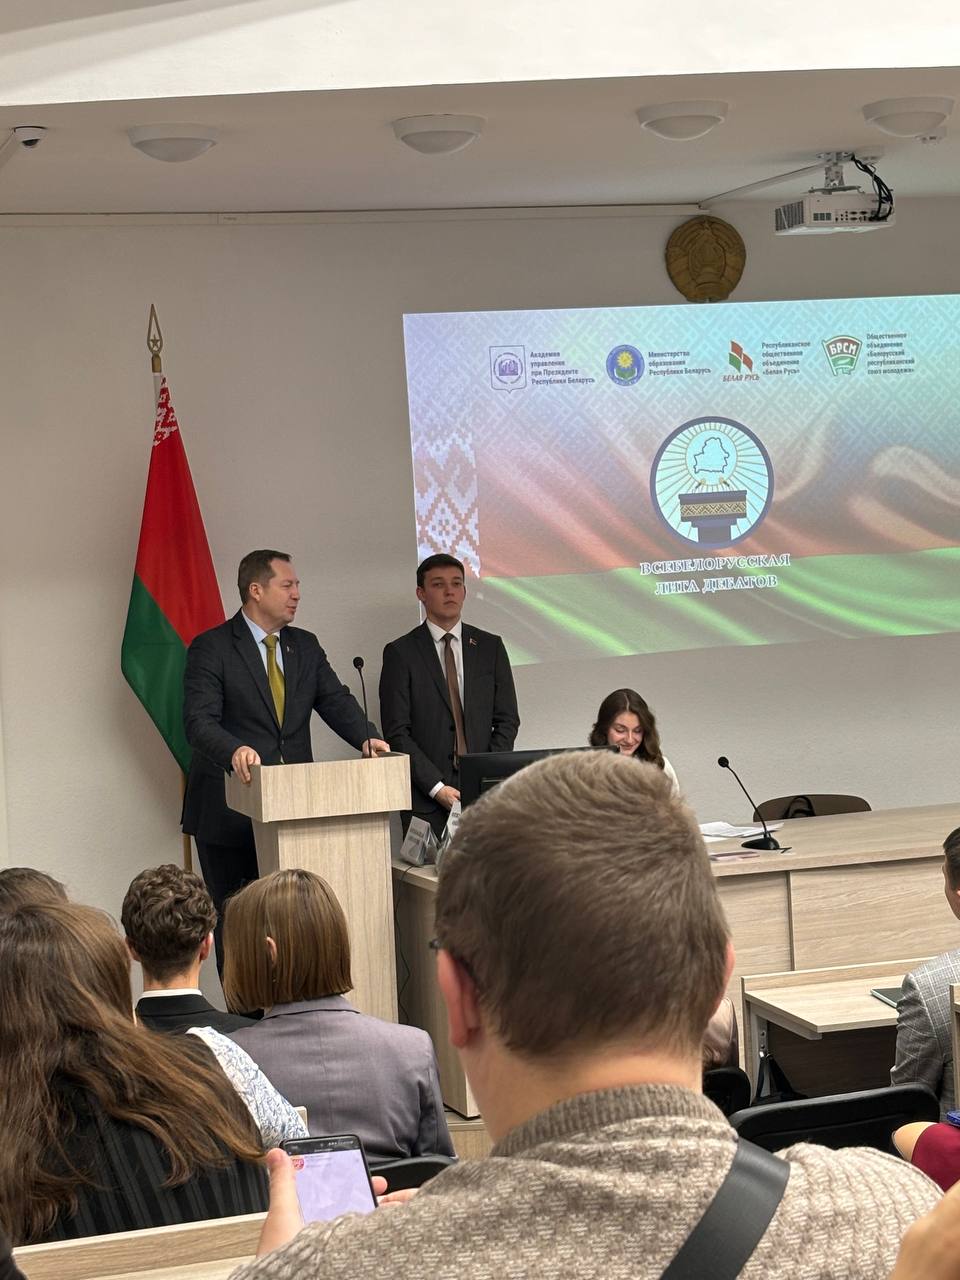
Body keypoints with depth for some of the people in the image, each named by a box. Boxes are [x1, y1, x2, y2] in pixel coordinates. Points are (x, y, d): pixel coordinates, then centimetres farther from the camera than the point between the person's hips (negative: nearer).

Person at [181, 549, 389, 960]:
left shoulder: (306, 646, 12)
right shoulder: (211, 648, -6)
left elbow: (335, 700, 4)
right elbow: (199, 721, -17)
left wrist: (366, 737, -18)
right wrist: (234, 750, -38)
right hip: (229, 811, -5)